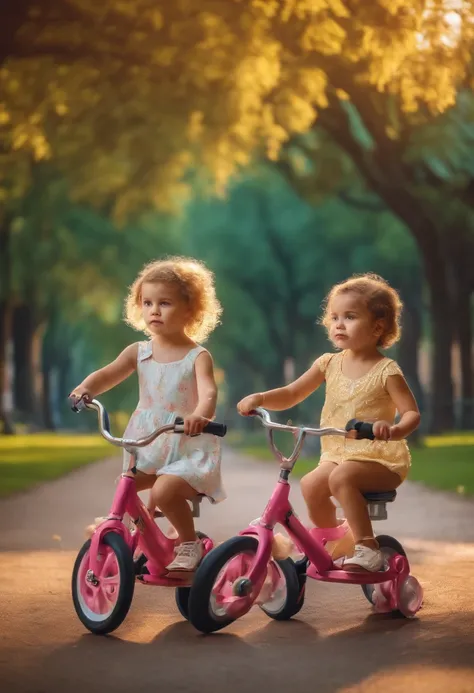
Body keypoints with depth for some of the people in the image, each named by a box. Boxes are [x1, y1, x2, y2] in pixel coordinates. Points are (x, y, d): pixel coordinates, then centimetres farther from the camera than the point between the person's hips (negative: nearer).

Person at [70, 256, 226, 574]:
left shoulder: (198, 357, -10)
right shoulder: (139, 352, 3)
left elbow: (208, 392, -27)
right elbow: (107, 374, -8)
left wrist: (200, 415, -50)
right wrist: (86, 389, -31)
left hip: (189, 447, -6)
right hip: (146, 446, 6)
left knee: (164, 489, -28)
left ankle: (189, 542, -4)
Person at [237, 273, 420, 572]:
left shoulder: (386, 371, -9)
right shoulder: (329, 364, 5)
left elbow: (412, 413, -12)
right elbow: (291, 394, 10)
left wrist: (395, 430, -34)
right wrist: (260, 398, -9)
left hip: (381, 459, -6)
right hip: (337, 454, 6)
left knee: (341, 477, -32)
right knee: (310, 484, -18)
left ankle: (368, 548, -23)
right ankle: (333, 546, 5)